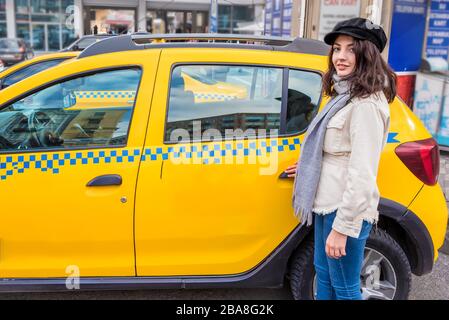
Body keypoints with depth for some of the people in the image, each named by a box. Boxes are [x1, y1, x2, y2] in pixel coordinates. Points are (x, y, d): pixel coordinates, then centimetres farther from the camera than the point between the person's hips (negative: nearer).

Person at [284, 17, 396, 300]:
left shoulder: (366, 103, -20)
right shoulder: (346, 95, 11)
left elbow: (362, 173, -24)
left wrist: (342, 227, -22)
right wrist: (308, 168, 28)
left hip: (347, 212, -10)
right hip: (329, 205, 10)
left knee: (344, 288, 7)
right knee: (324, 273, 23)